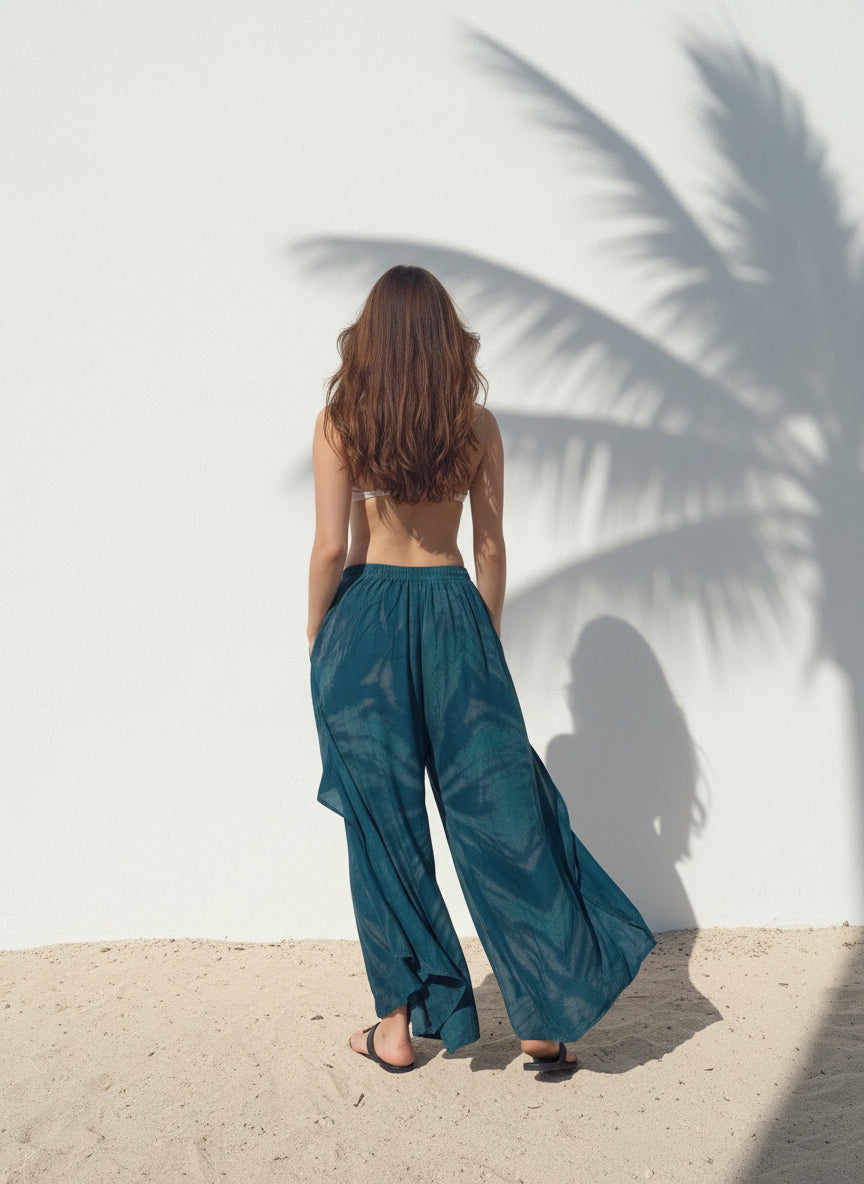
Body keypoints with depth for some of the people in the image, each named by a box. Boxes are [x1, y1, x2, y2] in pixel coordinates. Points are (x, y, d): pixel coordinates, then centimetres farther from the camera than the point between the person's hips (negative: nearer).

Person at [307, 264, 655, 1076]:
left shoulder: (340, 421, -4)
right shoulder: (477, 423, 2)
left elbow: (331, 547, -6)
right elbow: (491, 548, 4)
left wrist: (317, 643, 5)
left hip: (365, 619, -1)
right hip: (454, 613, 2)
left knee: (384, 825, 8)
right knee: (499, 811, 7)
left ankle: (401, 1023, 19)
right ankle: (545, 1020, 12)